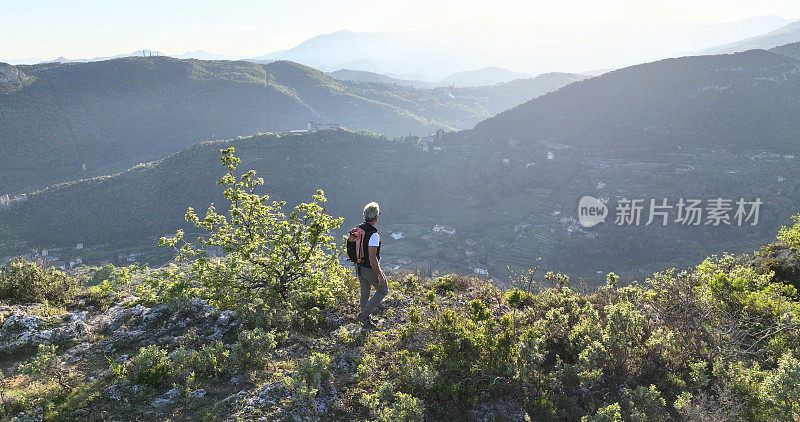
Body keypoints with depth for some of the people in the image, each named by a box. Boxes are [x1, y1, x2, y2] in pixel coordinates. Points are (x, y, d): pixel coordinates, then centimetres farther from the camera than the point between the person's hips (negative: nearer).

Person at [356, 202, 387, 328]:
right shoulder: (373, 234, -28)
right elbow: (372, 258, -29)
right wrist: (379, 275, -20)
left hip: (359, 266, 8)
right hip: (370, 269, -8)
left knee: (365, 291, 22)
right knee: (383, 290, 12)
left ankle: (367, 318, 35)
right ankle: (364, 315, 8)